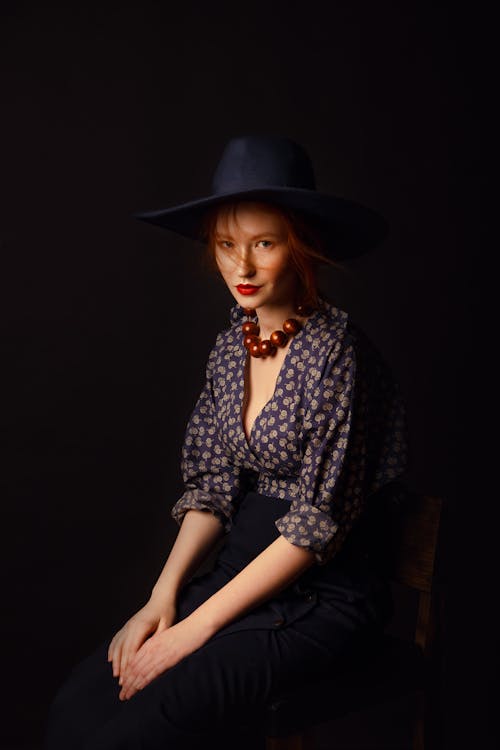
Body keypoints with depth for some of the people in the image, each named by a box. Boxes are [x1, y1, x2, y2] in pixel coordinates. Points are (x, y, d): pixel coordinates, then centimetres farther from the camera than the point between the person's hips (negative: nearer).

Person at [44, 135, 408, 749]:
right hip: (241, 575, 6)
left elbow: (317, 525, -17)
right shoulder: (231, 346, 6)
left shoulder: (336, 352, -17)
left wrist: (197, 627, -15)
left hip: (323, 600, -6)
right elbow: (212, 489, 8)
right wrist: (164, 596, -6)